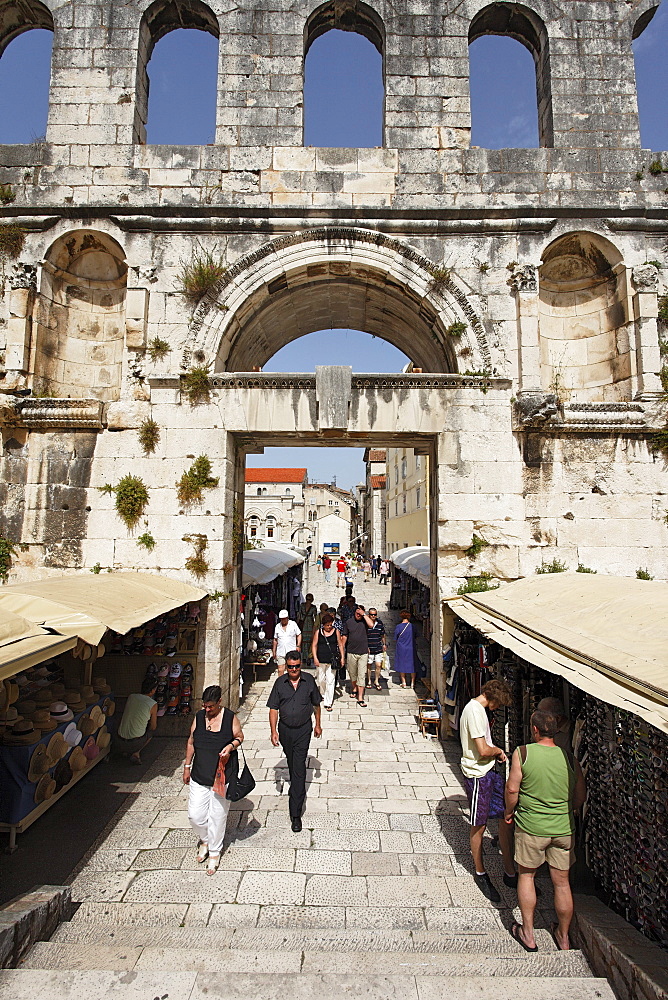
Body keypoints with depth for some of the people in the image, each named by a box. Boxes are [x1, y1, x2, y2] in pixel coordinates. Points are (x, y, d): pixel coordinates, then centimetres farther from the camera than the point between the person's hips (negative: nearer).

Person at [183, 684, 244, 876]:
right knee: (195, 815, 4)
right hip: (199, 776, 3)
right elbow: (191, 742, 10)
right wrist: (187, 766, 11)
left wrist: (231, 745, -18)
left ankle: (214, 852, 28)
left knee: (217, 816, 6)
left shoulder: (230, 718, -9)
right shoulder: (199, 716, 0)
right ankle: (205, 840, 34)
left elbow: (239, 736, 3)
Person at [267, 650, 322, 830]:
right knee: (291, 764, 21)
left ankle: (295, 813, -3)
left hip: (303, 729, -2)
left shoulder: (309, 680, -5)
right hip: (285, 729, 2)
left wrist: (318, 724, 12)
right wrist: (273, 731, -10)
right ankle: (296, 788, 48)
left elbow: (316, 704, 8)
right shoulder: (280, 682, -5)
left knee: (299, 768, -7)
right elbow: (273, 708, -3)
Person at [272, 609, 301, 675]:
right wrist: (274, 651, 16)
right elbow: (275, 640, 17)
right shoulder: (277, 627, 10)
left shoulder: (293, 624, 3)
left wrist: (298, 646, -5)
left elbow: (299, 635, 5)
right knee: (280, 670, -1)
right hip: (280, 653, 2)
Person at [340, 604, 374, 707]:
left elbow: (371, 625, -23)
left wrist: (364, 614, -18)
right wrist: (342, 654, 5)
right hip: (351, 653, 1)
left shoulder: (365, 620, 0)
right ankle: (354, 689, 42)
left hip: (363, 653, -1)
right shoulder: (348, 622, 1)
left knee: (362, 675, -4)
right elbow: (344, 637, 5)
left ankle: (360, 698, 1)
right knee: (352, 674, 15)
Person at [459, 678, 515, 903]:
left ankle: (510, 874, 26)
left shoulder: (478, 708, 8)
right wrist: (499, 751, -8)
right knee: (479, 826, 8)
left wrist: (495, 751, 3)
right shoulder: (475, 711, -24)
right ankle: (480, 874, 27)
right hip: (477, 775, -9)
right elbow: (483, 750, -27)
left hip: (489, 772, 9)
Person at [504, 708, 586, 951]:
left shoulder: (522, 753, -16)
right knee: (562, 882, 18)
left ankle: (528, 934, 26)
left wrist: (509, 812, 5)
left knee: (526, 875, 18)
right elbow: (580, 797, 1)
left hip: (530, 828, -3)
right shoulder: (569, 757, -8)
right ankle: (563, 937, 34)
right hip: (564, 829, 3)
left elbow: (512, 788, -13)